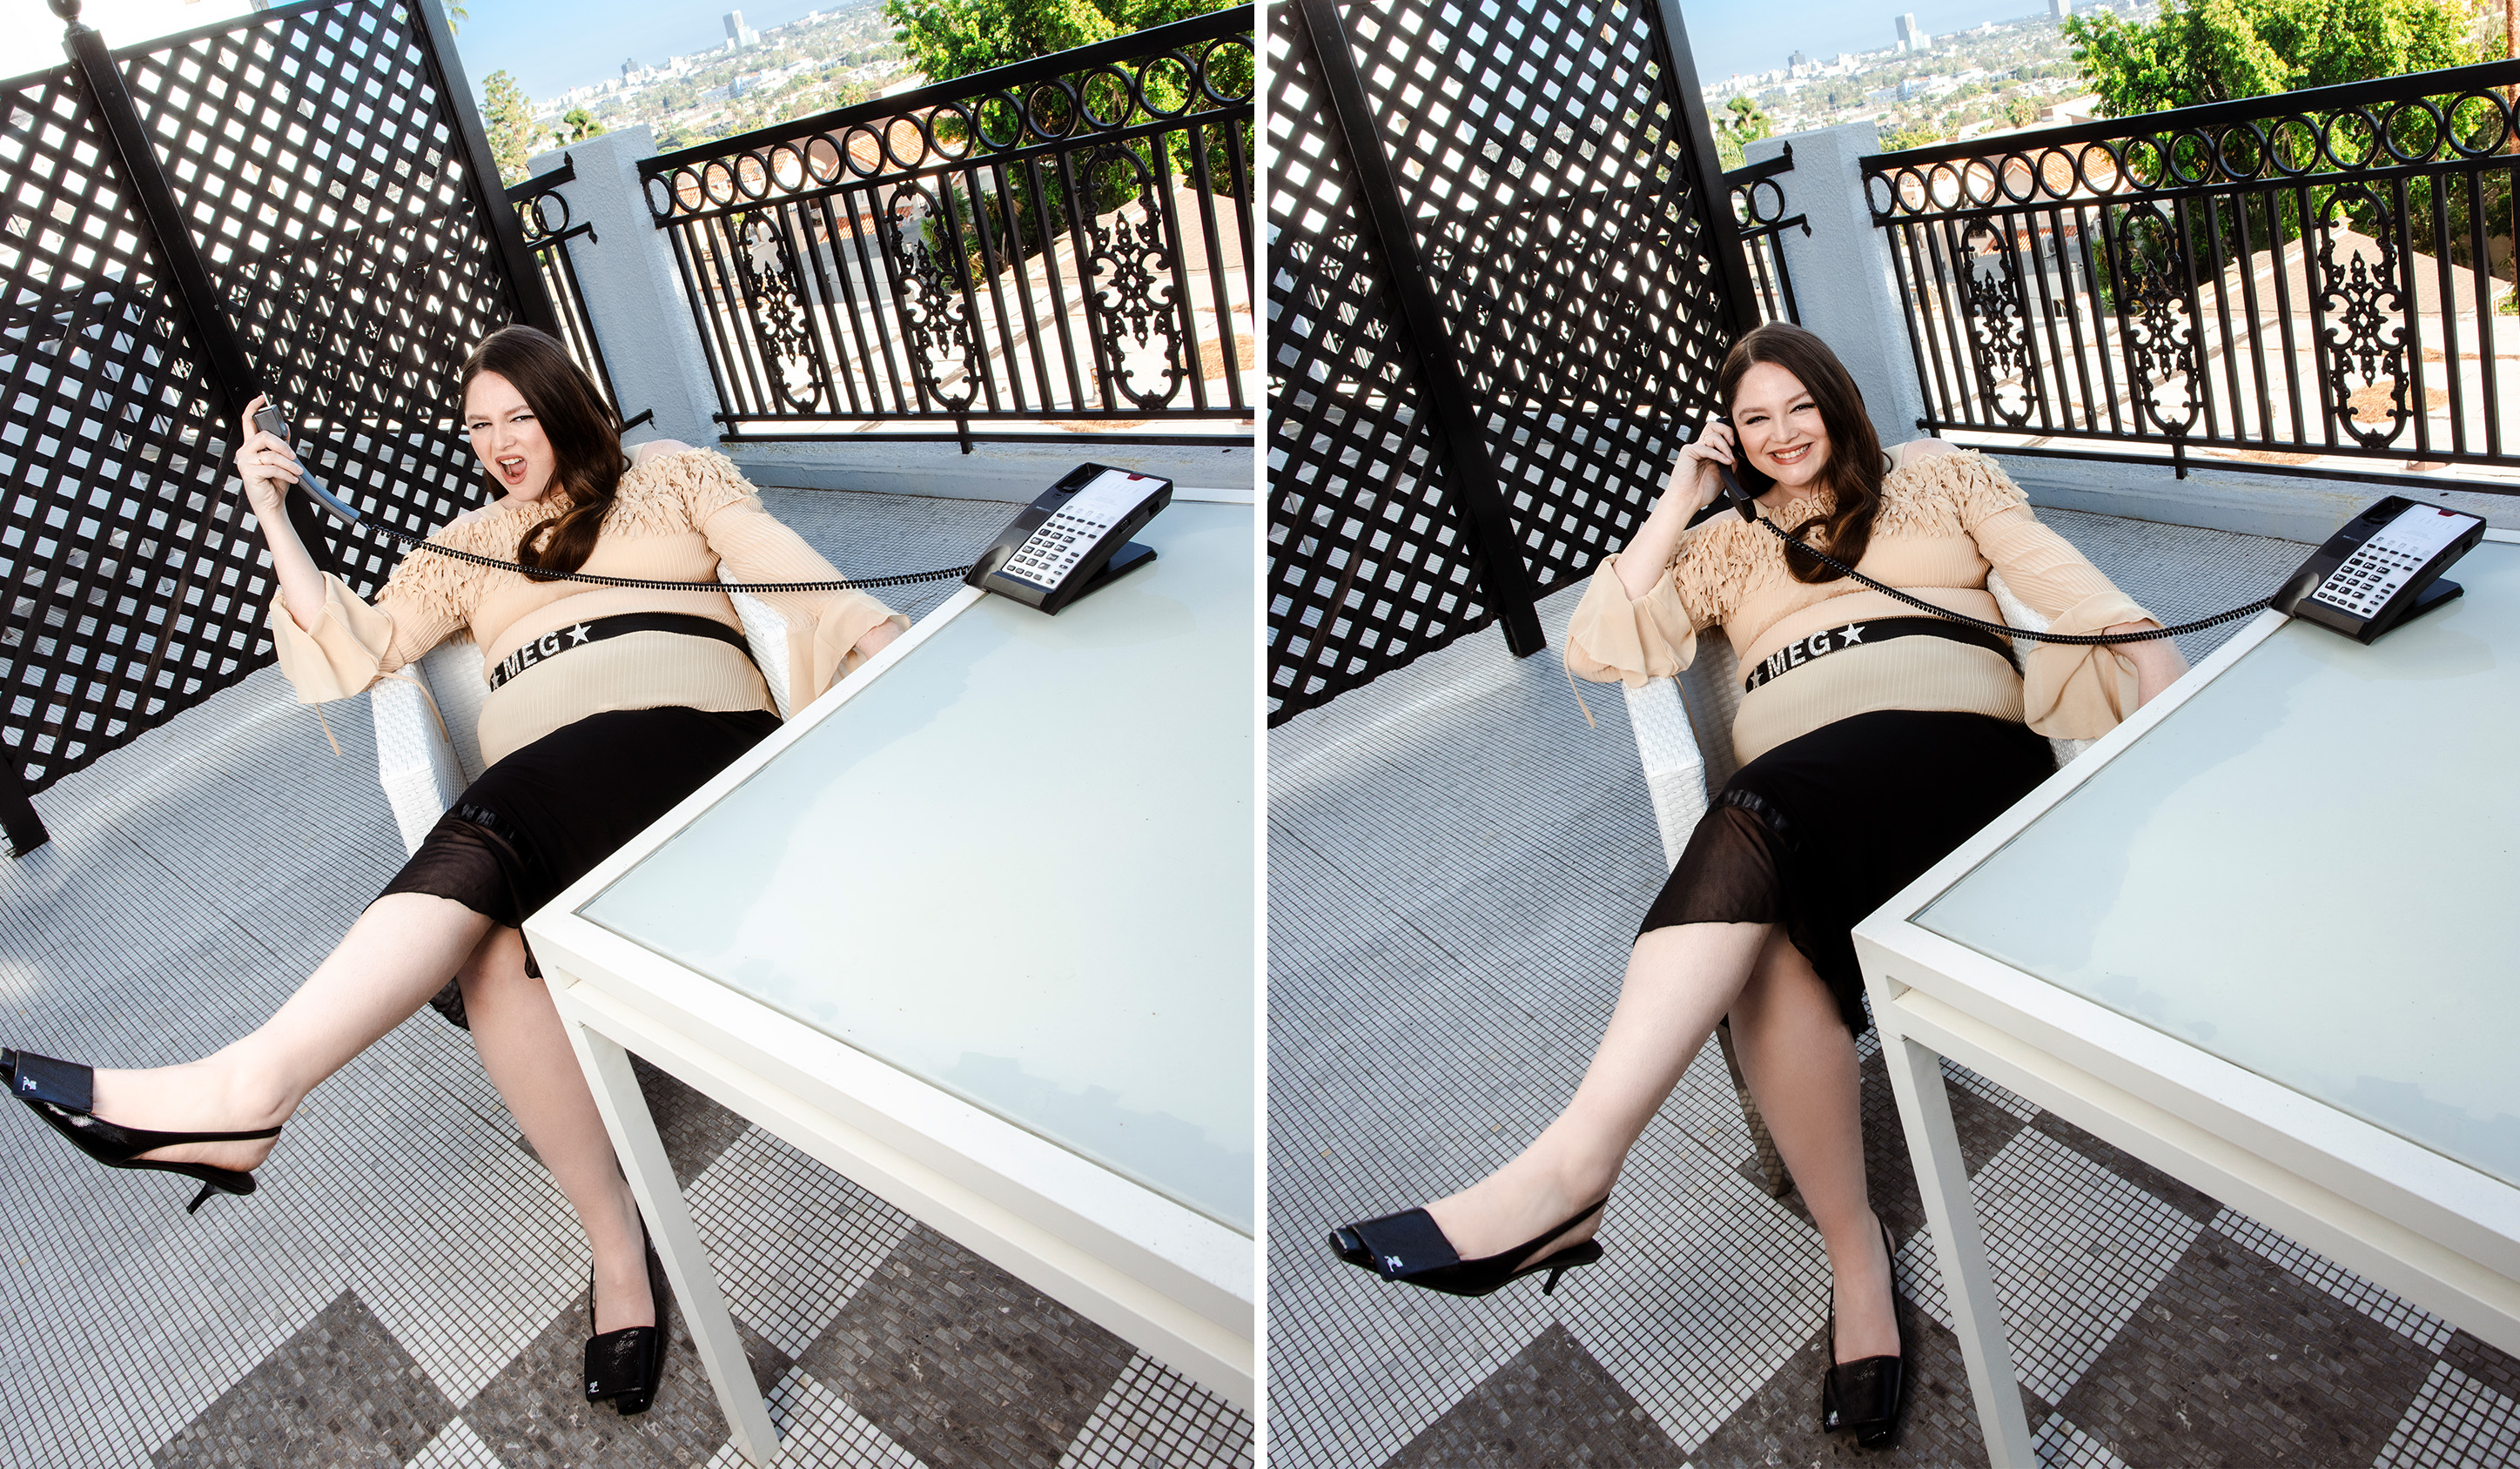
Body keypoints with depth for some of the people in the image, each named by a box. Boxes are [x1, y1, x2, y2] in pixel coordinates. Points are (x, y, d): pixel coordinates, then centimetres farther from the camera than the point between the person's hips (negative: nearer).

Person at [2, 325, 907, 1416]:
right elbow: (358, 650, 22)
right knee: (491, 943, -30)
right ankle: (616, 1241, -24)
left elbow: (781, 562, 7)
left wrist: (889, 644, -9)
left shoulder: (667, 478, 22)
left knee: (488, 835, -34)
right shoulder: (467, 547, 32)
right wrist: (275, 520, 14)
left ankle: (248, 1091, -43)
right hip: (536, 800, 4)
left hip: (689, 737, -3)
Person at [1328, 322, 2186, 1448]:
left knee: (1757, 819, -37)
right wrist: (1675, 508, 18)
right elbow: (1599, 651, 17)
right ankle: (1852, 1249, -26)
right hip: (1796, 794, 3)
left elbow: (2050, 568, 13)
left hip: (1957, 754, -2)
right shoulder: (1723, 547, 31)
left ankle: (1571, 1166, -49)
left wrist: (2155, 659, -5)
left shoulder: (1933, 473, 28)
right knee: (1768, 936, -36)